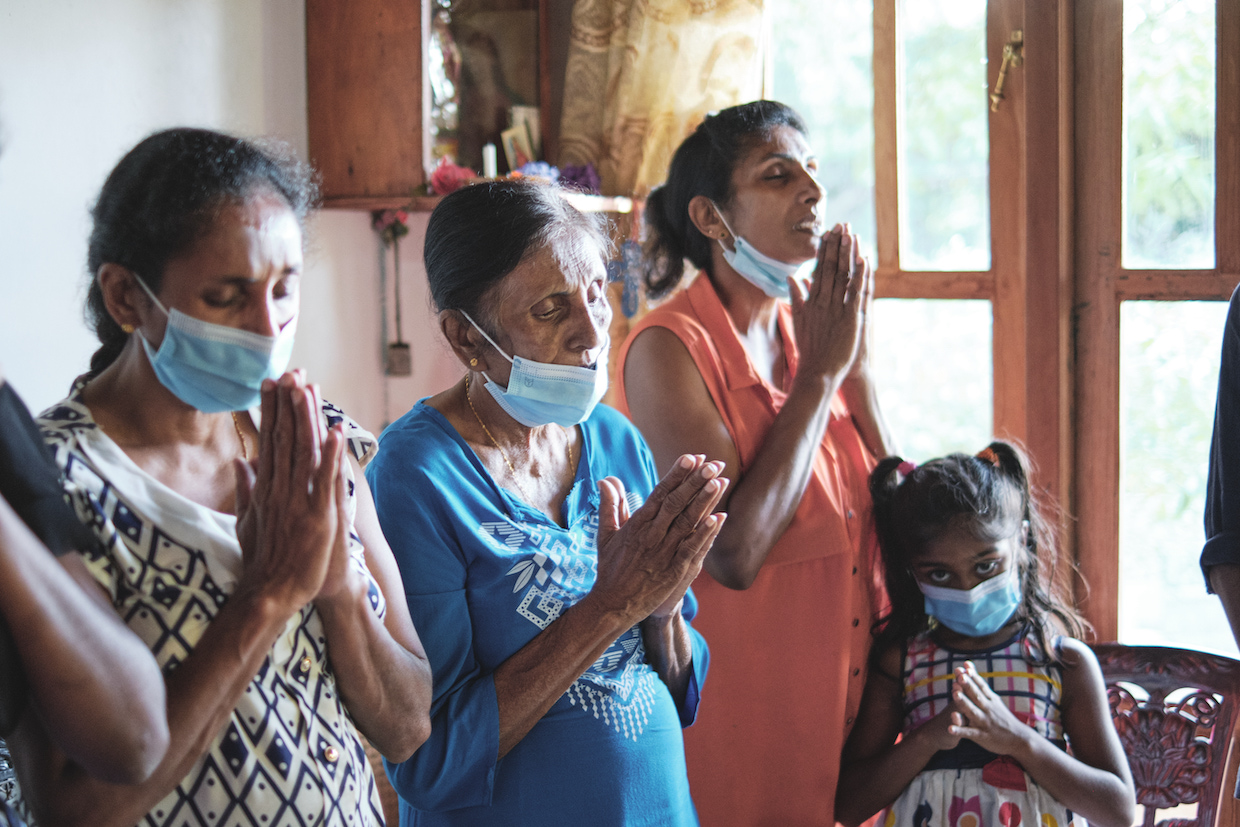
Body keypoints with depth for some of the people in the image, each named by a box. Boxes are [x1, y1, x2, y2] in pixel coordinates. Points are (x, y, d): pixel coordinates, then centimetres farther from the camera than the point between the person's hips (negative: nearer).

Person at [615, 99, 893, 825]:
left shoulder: (814, 328, 3)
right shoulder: (670, 346, -15)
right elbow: (733, 553, -25)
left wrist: (859, 362, -11)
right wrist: (822, 371, -18)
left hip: (850, 689, 6)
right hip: (743, 707, -6)